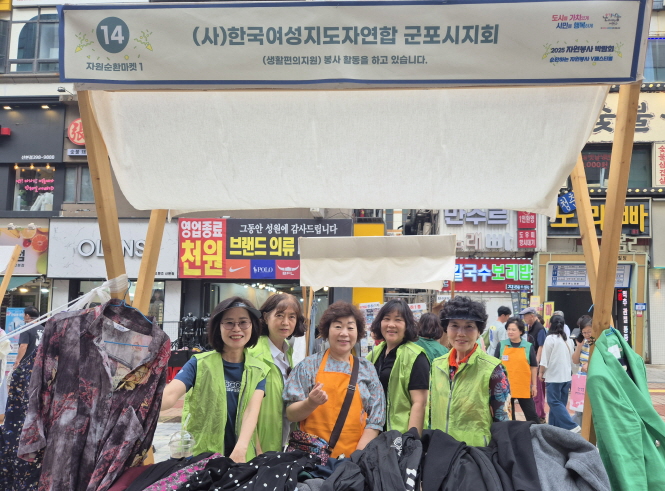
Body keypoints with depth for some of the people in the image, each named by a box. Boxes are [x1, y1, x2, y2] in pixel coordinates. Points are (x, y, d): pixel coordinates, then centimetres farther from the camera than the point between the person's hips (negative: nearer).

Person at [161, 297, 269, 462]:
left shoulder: (259, 370, -1)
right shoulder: (199, 364, -6)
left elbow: (252, 410, -16)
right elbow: (169, 395, -22)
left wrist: (240, 450, -33)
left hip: (243, 457, 1)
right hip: (200, 456, -1)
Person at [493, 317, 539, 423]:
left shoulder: (528, 347, 0)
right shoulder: (501, 345, 0)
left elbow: (533, 367, 6)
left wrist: (534, 385, 5)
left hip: (524, 388, -1)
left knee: (531, 414, 6)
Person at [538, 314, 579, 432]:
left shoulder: (550, 338, -11)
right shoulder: (568, 339, 8)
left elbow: (545, 358, -9)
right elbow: (572, 357, 15)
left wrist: (541, 372, 4)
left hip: (554, 376, -7)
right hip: (567, 375, 7)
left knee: (554, 402, -3)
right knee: (561, 403, 12)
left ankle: (572, 426, -12)